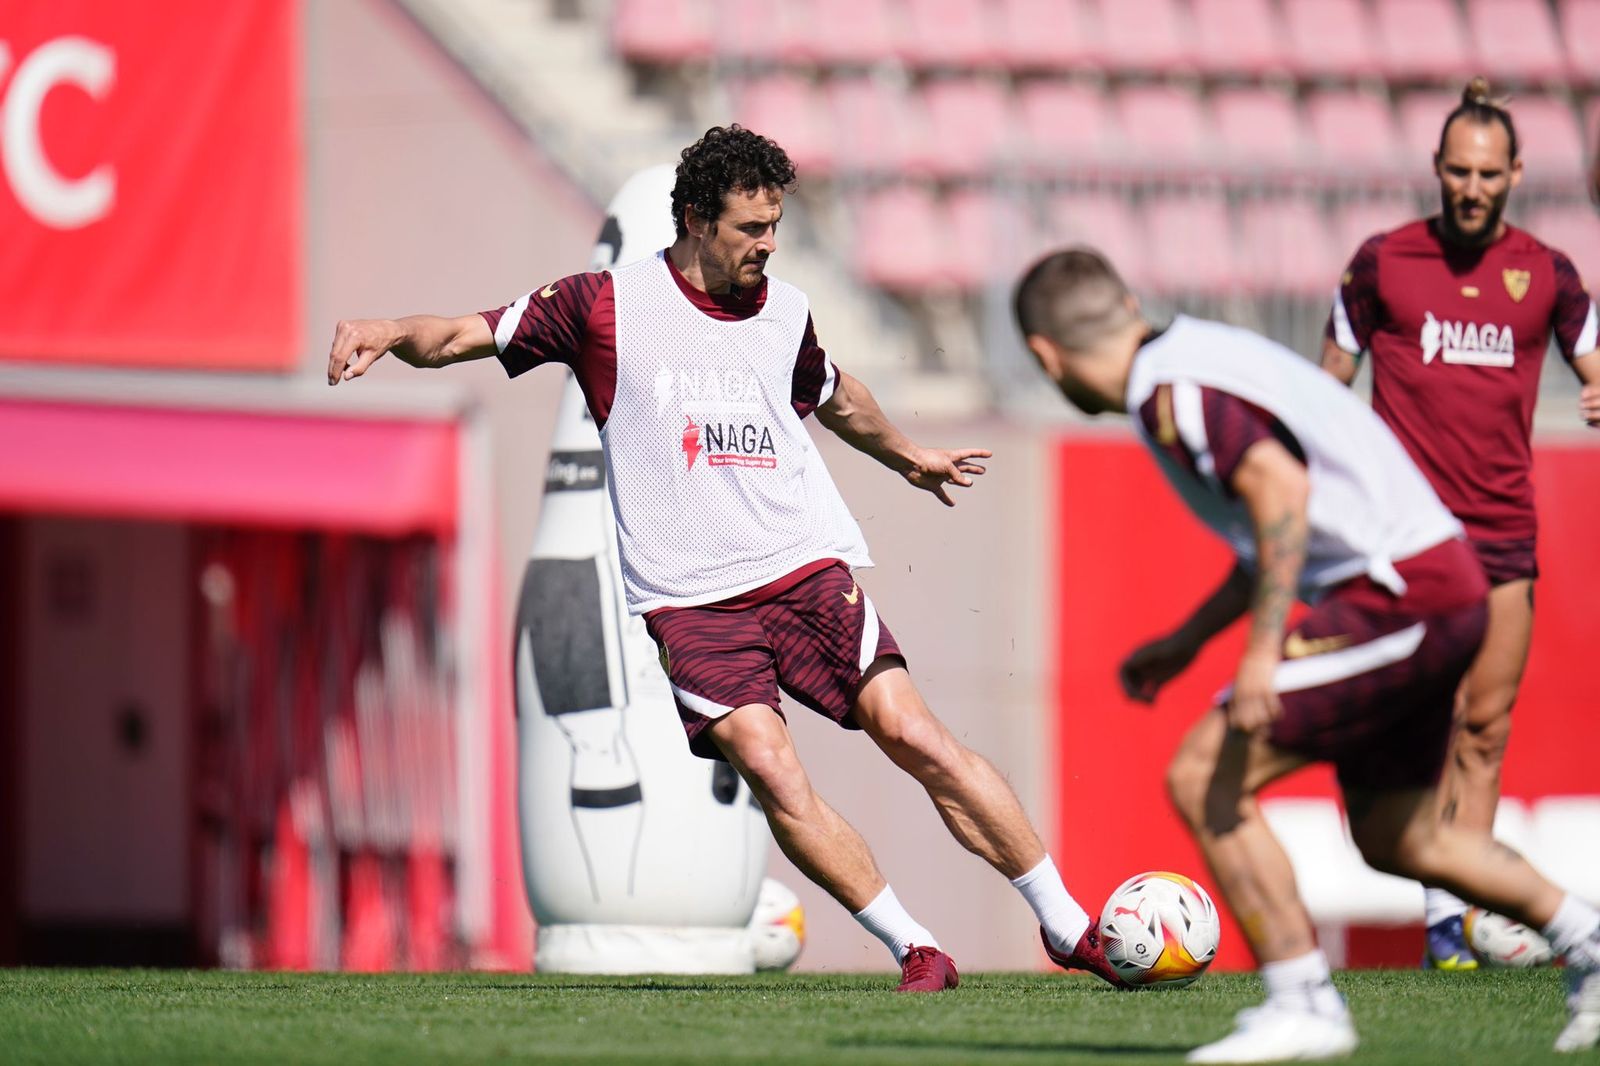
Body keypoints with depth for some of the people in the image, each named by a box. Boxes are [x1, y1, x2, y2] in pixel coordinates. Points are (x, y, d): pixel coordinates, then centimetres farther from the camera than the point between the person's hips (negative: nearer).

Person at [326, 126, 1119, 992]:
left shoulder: (784, 313, 10)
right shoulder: (606, 305, -1)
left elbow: (834, 397, 32)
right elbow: (464, 336, 1)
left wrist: (907, 456, 48)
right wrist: (385, 332, -19)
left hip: (806, 570, 2)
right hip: (691, 603, -2)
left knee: (909, 732, -10)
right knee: (770, 771, -20)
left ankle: (1067, 926, -3)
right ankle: (916, 949, -10)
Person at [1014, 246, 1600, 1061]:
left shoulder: (1173, 394, -13)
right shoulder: (1200, 352, 18)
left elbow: (1282, 489, -26)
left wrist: (1263, 652, -28)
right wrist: (1188, 640, 29)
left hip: (1396, 593, -10)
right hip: (1444, 591, 10)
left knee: (1204, 778, -10)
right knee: (1396, 840, 23)